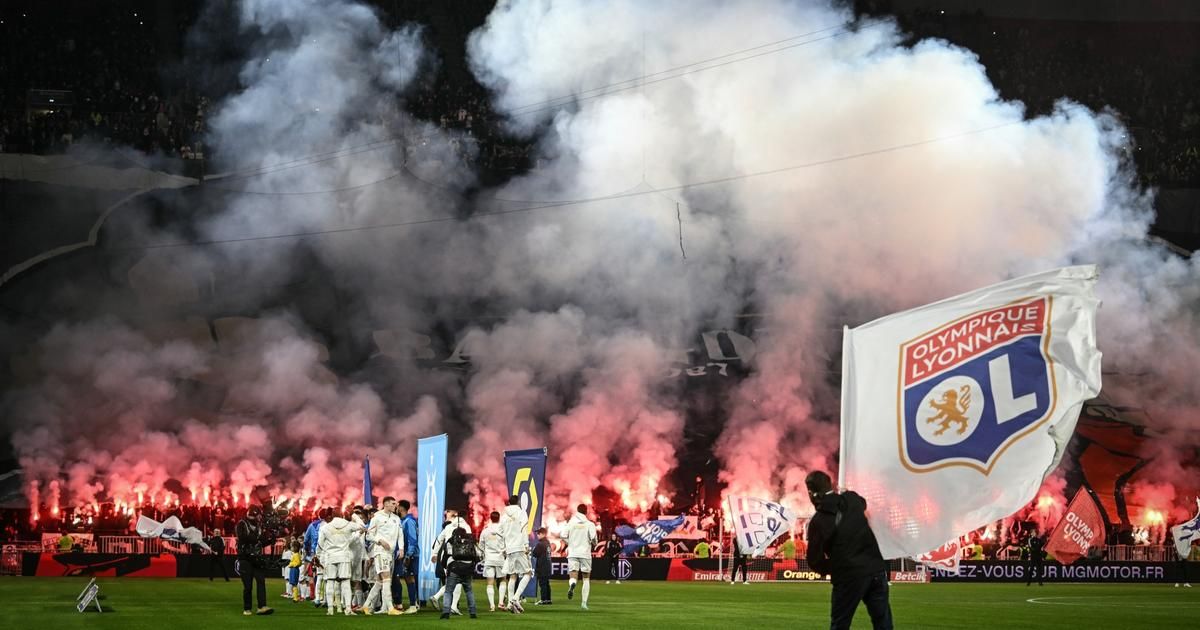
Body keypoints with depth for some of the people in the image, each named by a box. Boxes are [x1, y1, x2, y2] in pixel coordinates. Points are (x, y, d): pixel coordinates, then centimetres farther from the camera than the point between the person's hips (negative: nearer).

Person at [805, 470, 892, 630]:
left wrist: (831, 569, 16)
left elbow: (815, 560, -3)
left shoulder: (818, 521, -7)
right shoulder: (853, 500, 6)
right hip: (876, 569, 4)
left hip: (848, 577, -4)